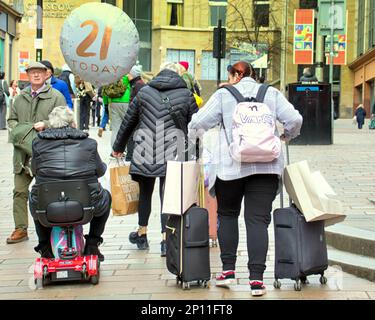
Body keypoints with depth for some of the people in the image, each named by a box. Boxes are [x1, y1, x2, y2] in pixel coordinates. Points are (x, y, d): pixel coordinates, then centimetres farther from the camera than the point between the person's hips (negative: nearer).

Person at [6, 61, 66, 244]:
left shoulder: (56, 97, 0)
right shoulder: (21, 98, 15)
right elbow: (11, 119, 22)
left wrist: (46, 125, -18)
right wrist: (17, 129, 1)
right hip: (23, 153, 5)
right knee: (20, 191, 4)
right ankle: (20, 229, 12)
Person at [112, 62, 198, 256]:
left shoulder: (144, 92, 9)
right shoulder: (186, 95, 4)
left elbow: (128, 122, 14)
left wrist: (118, 147, 25)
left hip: (144, 153, 2)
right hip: (172, 155, -2)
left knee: (145, 193, 17)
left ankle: (142, 233, 29)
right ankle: (166, 239, -4)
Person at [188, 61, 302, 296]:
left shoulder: (223, 95, 5)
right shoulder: (271, 93, 11)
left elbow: (198, 123, 1)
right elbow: (294, 120, 3)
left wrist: (193, 135, 23)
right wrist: (288, 135, 23)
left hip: (231, 166, -1)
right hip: (266, 166, 1)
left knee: (227, 215, 18)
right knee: (258, 220, 0)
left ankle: (228, 269, 15)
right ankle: (257, 278, -7)